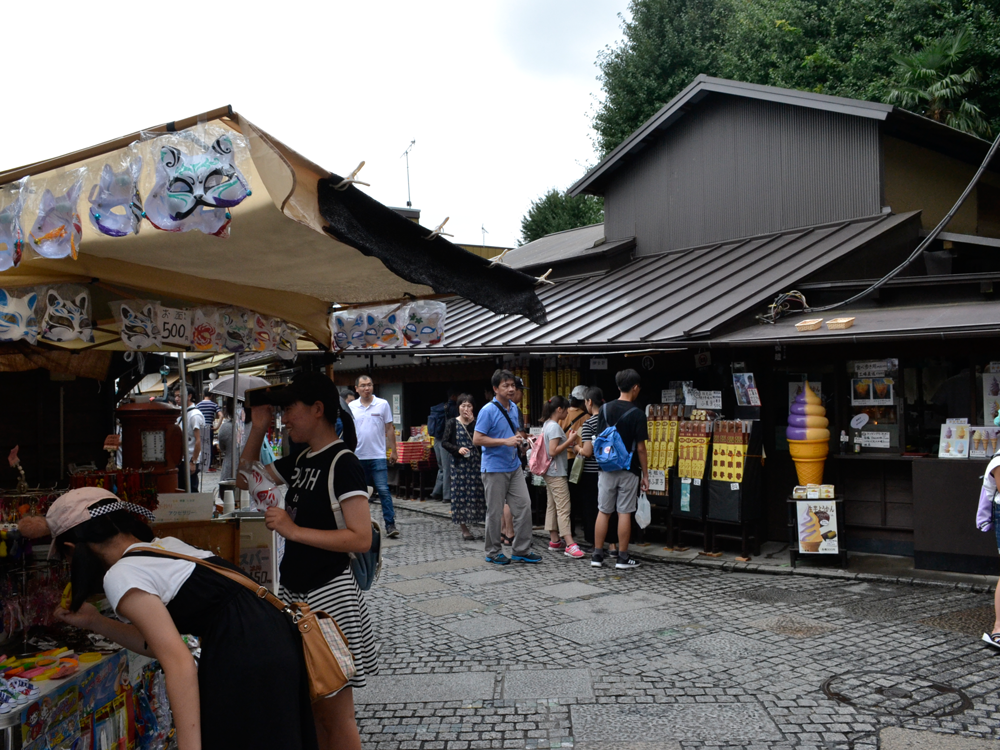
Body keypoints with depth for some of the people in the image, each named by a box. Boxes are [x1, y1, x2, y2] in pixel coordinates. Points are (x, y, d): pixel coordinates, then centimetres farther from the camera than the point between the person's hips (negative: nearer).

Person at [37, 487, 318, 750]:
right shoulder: (165, 545, 19)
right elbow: (163, 643, 23)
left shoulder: (121, 575, -6)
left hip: (243, 662, -9)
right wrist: (95, 622, 25)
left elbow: (180, 664, -15)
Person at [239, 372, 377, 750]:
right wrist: (258, 428, 7)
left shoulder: (343, 464, -16)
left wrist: (293, 530, -24)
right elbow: (245, 480, 21)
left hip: (329, 595, -8)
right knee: (310, 706, 19)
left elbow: (361, 539, -24)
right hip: (296, 591, 9)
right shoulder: (300, 460, 9)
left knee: (336, 717, 3)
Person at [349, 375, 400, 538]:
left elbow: (389, 429, 5)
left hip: (378, 456, -3)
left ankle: (390, 525, -7)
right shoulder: (351, 407, 5)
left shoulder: (382, 404, 1)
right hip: (358, 456, 3)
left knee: (383, 490, -8)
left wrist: (393, 450, 2)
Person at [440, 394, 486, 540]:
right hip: (460, 463, -1)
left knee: (476, 492, -2)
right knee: (460, 493, -1)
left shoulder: (476, 423, 7)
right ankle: (464, 529, 6)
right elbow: (444, 442, 1)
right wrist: (458, 449, -14)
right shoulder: (452, 423, 3)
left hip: (475, 462, 1)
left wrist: (472, 422, -11)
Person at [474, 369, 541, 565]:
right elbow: (477, 440, -18)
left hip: (514, 466, 7)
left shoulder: (514, 408, 10)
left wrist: (518, 439, 4)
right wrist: (505, 441, -22)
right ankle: (493, 552, 16)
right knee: (495, 512, 3)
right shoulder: (488, 411, -14)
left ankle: (521, 550, 15)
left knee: (524, 506, 5)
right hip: (495, 468, -7)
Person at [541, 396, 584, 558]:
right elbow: (553, 452, -22)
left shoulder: (547, 425, 13)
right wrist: (569, 441, -18)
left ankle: (554, 541, 17)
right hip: (557, 473, -10)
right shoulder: (554, 427, -17)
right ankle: (569, 545, -15)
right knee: (563, 508, -12)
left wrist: (568, 440, 10)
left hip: (550, 473, 10)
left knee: (552, 506, 12)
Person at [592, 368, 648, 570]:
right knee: (624, 513, 2)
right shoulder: (637, 414, -10)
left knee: (603, 512, 9)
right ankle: (623, 558, 8)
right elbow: (640, 448, -10)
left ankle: (597, 555, 12)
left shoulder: (604, 410, 2)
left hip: (606, 468, 4)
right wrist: (645, 474, -3)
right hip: (628, 470, -4)